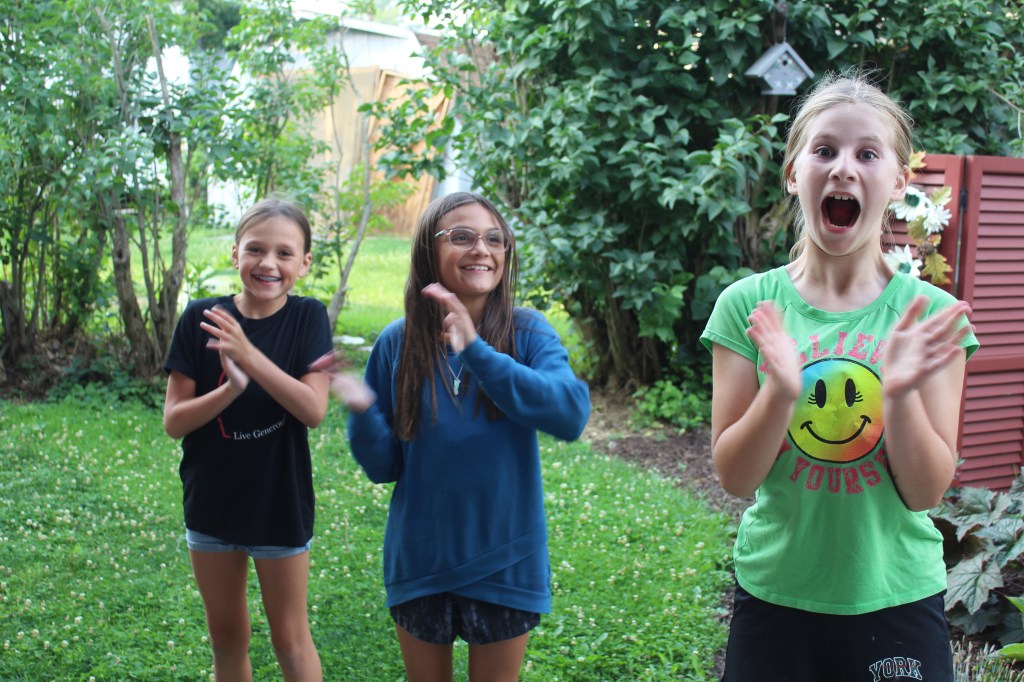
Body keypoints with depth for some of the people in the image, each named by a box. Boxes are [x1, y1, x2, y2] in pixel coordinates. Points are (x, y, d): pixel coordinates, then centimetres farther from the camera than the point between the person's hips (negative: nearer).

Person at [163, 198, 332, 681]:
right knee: (226, 638, 19)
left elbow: (314, 410, -20)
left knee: (290, 639, 10)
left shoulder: (308, 318, -10)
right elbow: (173, 421, -9)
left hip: (281, 502, -2)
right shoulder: (201, 319, -7)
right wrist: (231, 387, -26)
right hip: (212, 501, 2)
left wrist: (249, 355, -30)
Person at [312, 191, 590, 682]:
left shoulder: (528, 333, -9)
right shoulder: (397, 343, -5)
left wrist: (478, 353, -34)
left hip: (505, 561, -1)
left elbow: (572, 415, -27)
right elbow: (384, 467, -1)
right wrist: (362, 411, -21)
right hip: (420, 561, 1)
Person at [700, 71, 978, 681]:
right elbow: (735, 477, -9)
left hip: (897, 598, 0)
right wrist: (780, 390, -26)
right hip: (774, 595, 0)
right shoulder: (748, 304, -7)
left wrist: (900, 392, -24)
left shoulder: (931, 313, -7)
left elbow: (926, 492, -8)